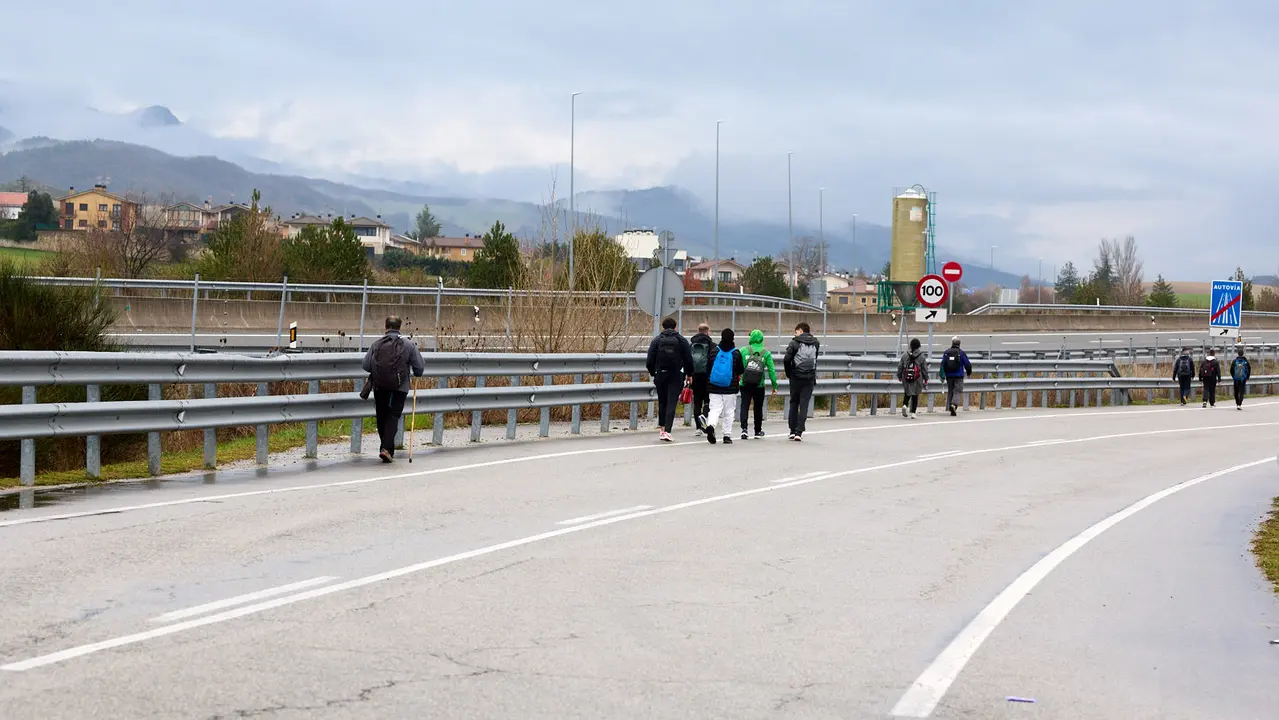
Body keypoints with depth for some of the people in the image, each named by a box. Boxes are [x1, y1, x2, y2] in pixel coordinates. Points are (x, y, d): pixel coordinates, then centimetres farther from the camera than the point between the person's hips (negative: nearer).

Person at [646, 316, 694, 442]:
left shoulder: (656, 340, 2)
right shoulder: (681, 340, 1)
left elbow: (650, 361, 1)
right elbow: (689, 359, 1)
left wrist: (653, 374, 15)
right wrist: (689, 374, 13)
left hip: (660, 375, 1)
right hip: (677, 375, -1)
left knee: (662, 402, 16)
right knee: (671, 403, -4)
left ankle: (661, 428, 19)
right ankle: (667, 431, -14)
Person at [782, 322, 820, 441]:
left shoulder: (795, 342, -5)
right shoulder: (815, 343, 7)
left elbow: (786, 359, -11)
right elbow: (815, 359, 9)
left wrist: (788, 373, 2)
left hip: (796, 377, -2)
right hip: (810, 378, 2)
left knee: (794, 403, 12)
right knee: (804, 404, 1)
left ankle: (793, 431, 11)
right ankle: (799, 432, -6)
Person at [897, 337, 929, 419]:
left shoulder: (905, 355, 0)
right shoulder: (922, 356, -4)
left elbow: (900, 366, 5)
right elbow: (924, 369, 0)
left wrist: (899, 376, 17)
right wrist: (926, 379, 9)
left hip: (906, 379, 2)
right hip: (917, 379, -2)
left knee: (907, 393, 19)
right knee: (915, 395, 5)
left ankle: (905, 405, -6)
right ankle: (912, 413, 3)